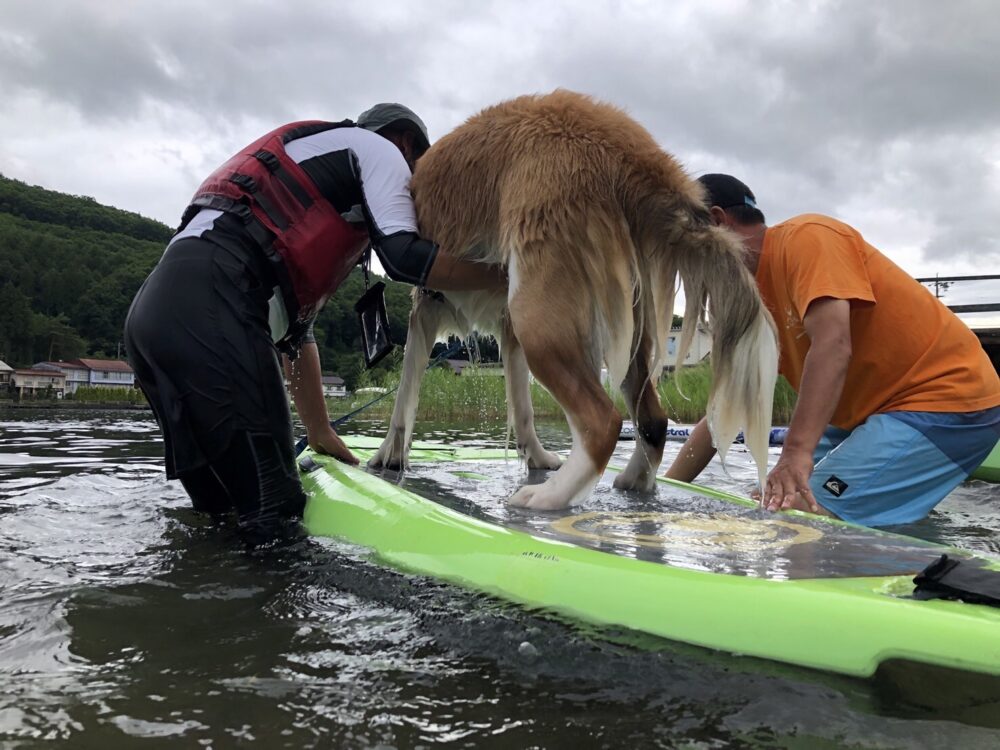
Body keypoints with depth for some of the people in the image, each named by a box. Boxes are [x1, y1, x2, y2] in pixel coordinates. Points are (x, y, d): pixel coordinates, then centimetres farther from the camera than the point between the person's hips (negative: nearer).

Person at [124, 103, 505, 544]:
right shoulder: (377, 147, 15)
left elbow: (297, 329, 35)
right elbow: (404, 256, -4)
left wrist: (321, 433, 35)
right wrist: (507, 275, 7)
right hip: (207, 302, -10)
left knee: (219, 511, 13)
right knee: (274, 516, -9)